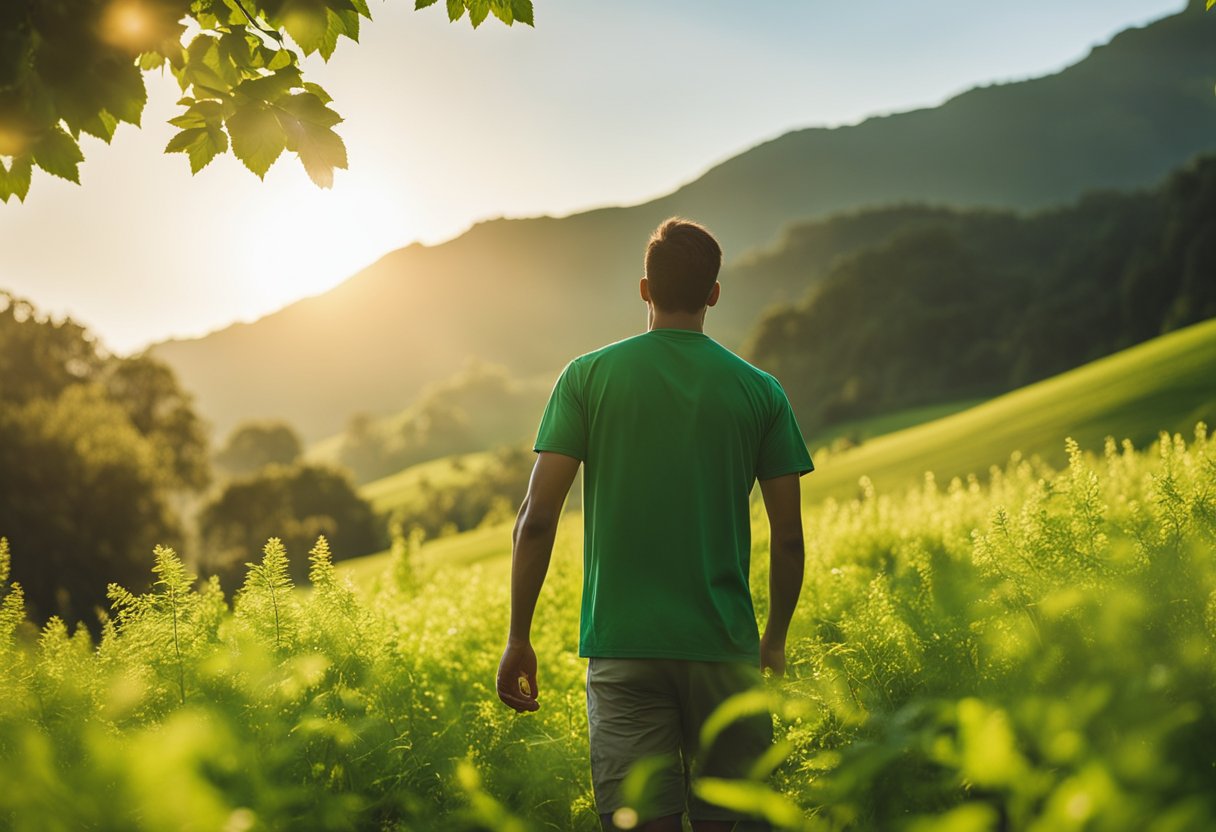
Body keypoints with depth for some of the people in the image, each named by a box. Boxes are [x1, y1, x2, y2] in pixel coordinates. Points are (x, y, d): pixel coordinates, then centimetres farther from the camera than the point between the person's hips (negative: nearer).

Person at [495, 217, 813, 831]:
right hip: (724, 646, 1)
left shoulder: (587, 377, 1)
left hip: (623, 646, -1)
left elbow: (536, 519, -5)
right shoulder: (761, 391, 4)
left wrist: (518, 637, 4)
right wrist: (775, 639, 19)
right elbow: (788, 537, 5)